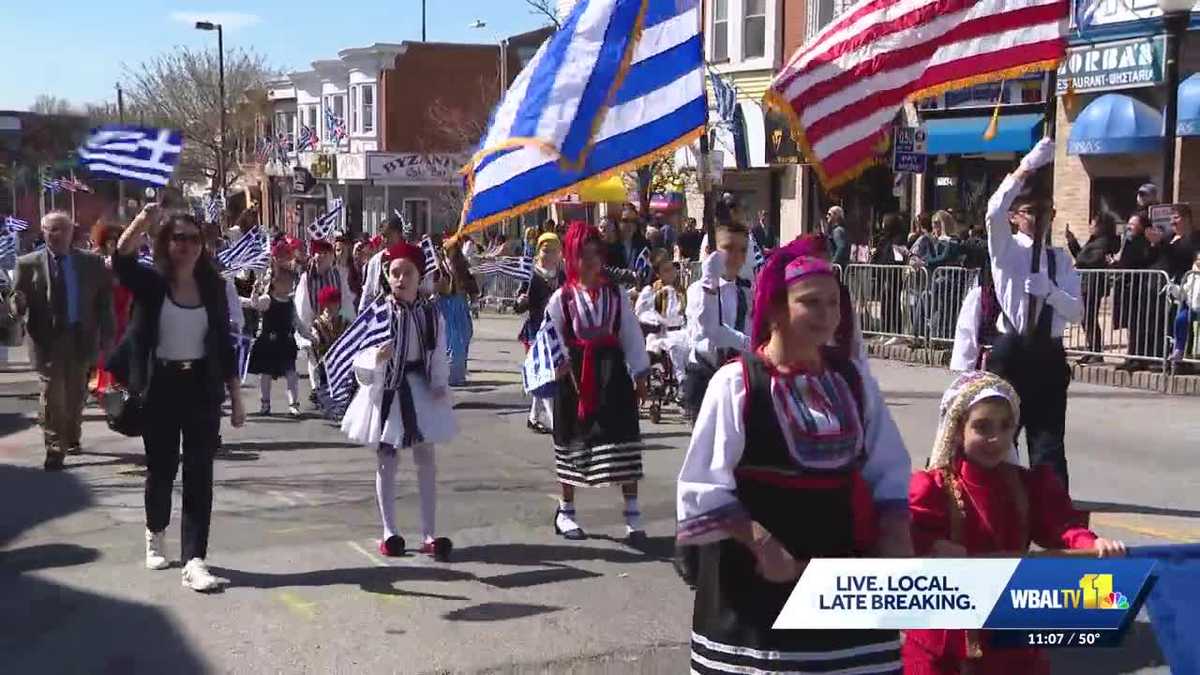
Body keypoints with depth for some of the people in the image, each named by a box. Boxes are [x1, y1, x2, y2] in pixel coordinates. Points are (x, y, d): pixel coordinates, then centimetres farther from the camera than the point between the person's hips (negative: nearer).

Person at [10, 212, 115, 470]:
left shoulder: (92, 263, 2)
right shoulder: (28, 264, 0)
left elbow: (105, 301, 5)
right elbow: (17, 299, 1)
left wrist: (107, 337, -1)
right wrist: (18, 304, -24)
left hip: (81, 337, 2)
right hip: (47, 338, -2)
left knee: (76, 395, 13)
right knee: (51, 396, -6)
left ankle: (72, 440, 31)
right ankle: (55, 450, 0)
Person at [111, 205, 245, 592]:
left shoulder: (212, 286, 2)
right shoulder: (151, 283, -3)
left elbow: (225, 344, 5)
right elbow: (121, 261, -25)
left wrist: (236, 398, 3)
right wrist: (141, 223, -43)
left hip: (202, 388, 1)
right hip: (161, 388, -1)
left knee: (199, 474, -4)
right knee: (162, 468, 12)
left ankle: (194, 561, -4)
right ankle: (156, 534, 40)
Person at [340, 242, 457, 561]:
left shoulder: (431, 313, -3)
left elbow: (439, 355, 5)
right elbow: (359, 359, -12)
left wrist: (440, 385, -8)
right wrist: (376, 357, -32)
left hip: (420, 389, 3)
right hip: (386, 391, -2)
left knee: (426, 460, 6)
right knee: (386, 461, 8)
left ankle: (430, 534, 14)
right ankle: (389, 532, 20)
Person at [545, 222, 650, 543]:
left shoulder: (615, 294, 4)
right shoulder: (561, 298, -1)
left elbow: (631, 335, 5)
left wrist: (640, 374, 3)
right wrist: (558, 365, -16)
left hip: (612, 371, 1)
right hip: (575, 375, -1)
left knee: (624, 439, -2)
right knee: (573, 441, 10)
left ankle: (632, 514, 4)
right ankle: (565, 511, 26)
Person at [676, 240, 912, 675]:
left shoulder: (853, 380, 5)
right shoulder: (736, 383, -11)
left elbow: (889, 471, 11)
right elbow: (706, 489, -12)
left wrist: (894, 537, -2)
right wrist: (763, 544, -18)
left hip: (846, 570, 5)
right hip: (757, 575, -4)